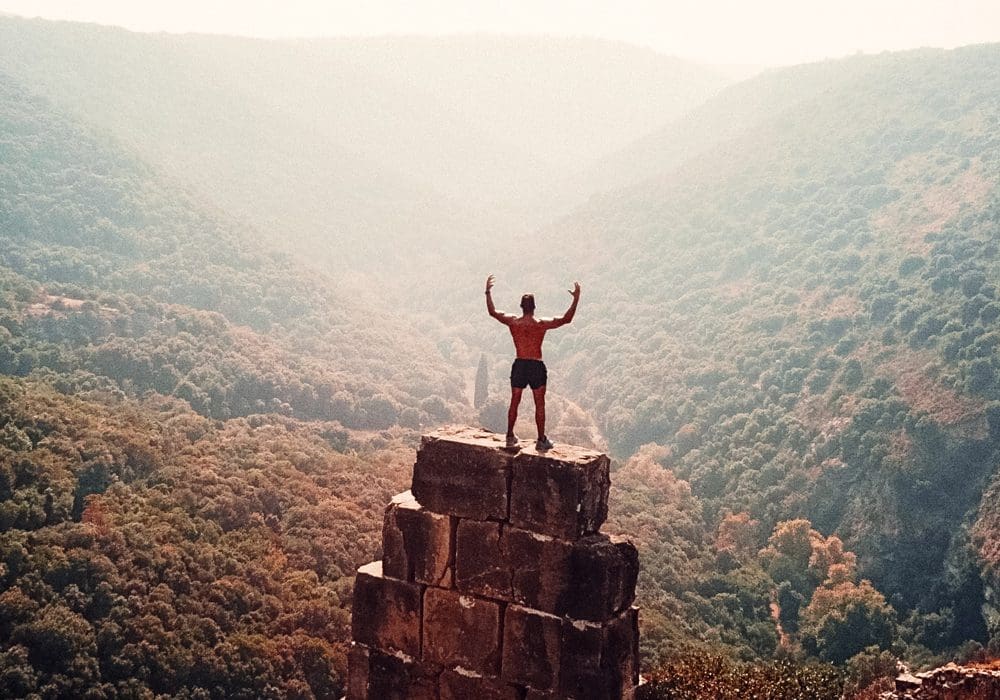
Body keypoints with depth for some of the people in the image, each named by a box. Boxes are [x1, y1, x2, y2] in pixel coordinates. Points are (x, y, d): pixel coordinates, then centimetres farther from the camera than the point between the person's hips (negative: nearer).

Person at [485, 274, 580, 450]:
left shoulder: (512, 321, -4)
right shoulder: (541, 324, -12)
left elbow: (492, 312, 10)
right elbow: (566, 319, -12)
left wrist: (488, 291, 18)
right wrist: (576, 298, -10)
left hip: (519, 365, 3)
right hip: (537, 366, -3)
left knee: (514, 402, 14)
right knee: (540, 405, 7)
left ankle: (510, 437, 22)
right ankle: (541, 440, 10)